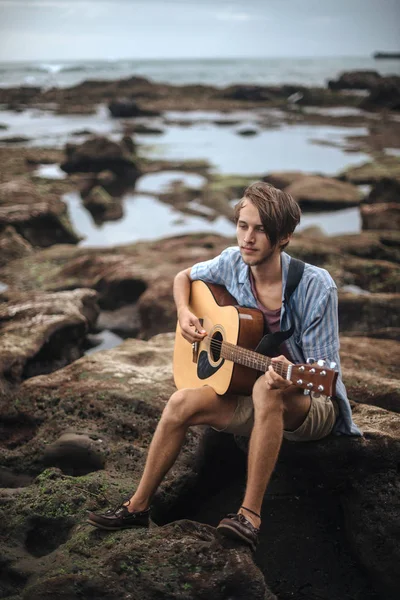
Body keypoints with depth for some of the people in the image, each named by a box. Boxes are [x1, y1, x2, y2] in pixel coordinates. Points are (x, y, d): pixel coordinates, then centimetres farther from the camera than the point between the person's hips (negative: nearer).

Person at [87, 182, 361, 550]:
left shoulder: (315, 286, -21)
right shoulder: (233, 264, -6)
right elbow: (185, 277, 15)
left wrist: (291, 379, -40)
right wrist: (185, 314, -6)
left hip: (313, 409, -5)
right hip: (251, 399, 5)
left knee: (267, 389, -38)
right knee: (183, 402, -18)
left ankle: (250, 516, -32)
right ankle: (138, 507, -3)